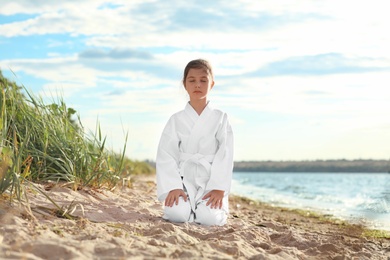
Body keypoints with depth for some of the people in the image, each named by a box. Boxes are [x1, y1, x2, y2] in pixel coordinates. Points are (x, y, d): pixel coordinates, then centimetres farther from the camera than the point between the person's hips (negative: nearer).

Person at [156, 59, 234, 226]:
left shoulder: (220, 118, 5)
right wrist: (173, 187, -14)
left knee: (210, 218, -26)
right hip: (183, 179, 0)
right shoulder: (176, 120, 6)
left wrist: (219, 189, -13)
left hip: (211, 181, 0)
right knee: (177, 214, -27)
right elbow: (166, 156, -1)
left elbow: (225, 156, -2)